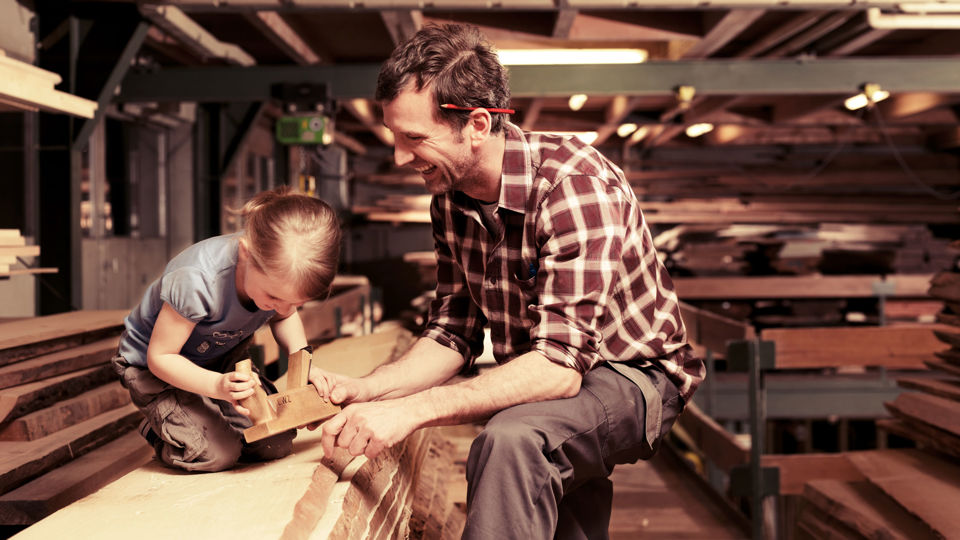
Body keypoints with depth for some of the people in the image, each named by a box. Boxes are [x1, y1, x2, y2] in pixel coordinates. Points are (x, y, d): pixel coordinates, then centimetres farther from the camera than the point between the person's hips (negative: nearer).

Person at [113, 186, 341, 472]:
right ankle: (157, 429, 11)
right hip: (155, 366, -5)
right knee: (217, 454, -21)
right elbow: (160, 357, -28)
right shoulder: (196, 282, -42)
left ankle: (212, 414, 22)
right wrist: (218, 385, -44)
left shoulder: (279, 270, -23)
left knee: (277, 444, -6)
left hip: (220, 358, 5)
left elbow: (284, 316, 2)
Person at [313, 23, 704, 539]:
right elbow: (454, 333, 0)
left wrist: (411, 410, -40)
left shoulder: (576, 185, -29)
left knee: (510, 440, -33)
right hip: (534, 383, 8)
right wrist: (362, 390, -17)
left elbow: (560, 365, -35)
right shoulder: (450, 198, -4)